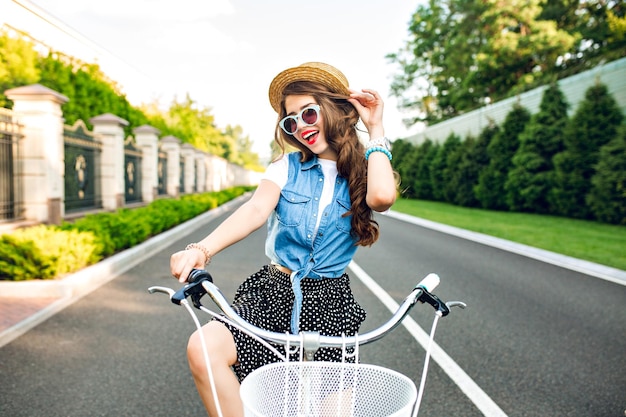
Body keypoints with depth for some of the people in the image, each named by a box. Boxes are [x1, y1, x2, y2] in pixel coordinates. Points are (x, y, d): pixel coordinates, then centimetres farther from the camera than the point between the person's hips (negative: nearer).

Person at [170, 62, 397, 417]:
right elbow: (256, 211, -14)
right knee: (203, 348, -25)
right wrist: (202, 249, -33)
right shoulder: (287, 167, 4)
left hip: (329, 302, 0)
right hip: (273, 294, 1)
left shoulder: (362, 173, 2)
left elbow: (382, 197, -23)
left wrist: (376, 129, -9)